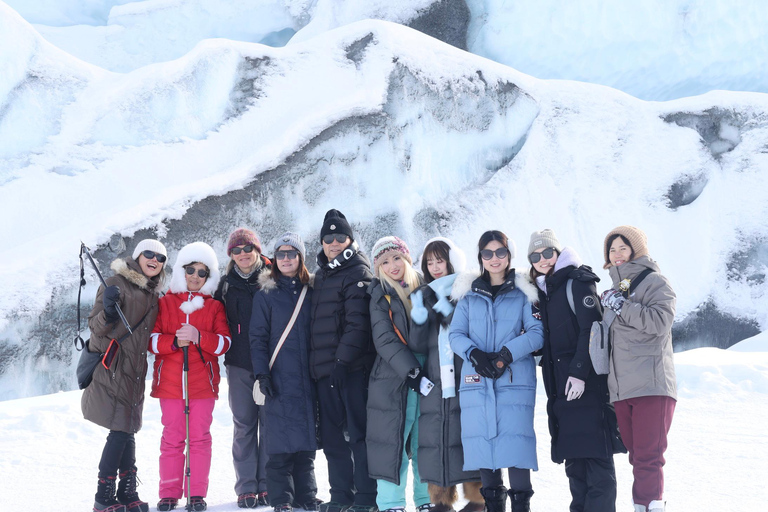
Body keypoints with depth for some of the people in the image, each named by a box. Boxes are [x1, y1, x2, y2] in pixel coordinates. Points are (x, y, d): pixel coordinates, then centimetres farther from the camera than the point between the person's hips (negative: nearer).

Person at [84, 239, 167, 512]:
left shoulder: (153, 294, 15)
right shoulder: (117, 284, -7)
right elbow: (95, 326, -10)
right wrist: (109, 312, -28)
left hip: (134, 371, 7)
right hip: (111, 367, -7)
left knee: (127, 430, 8)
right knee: (120, 431, -9)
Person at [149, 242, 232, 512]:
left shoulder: (215, 307, 8)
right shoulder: (165, 303, 9)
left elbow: (223, 343, -3)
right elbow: (152, 340, 1)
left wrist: (198, 336, -19)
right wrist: (174, 341, -18)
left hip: (202, 383, 0)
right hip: (170, 382, 0)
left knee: (200, 437, 1)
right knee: (172, 438, 3)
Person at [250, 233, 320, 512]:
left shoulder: (311, 292, 12)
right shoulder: (266, 294, 3)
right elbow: (258, 338, -1)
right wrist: (262, 373, -10)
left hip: (307, 376, 3)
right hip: (279, 376, -3)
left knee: (306, 437, 5)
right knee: (281, 439, -6)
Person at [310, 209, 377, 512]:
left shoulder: (357, 272, -5)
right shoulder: (321, 275, 20)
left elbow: (358, 322, -14)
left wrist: (343, 359, -19)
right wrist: (316, 362, 15)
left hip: (352, 367, -8)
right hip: (325, 368, 8)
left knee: (358, 432, -5)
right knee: (332, 437, 10)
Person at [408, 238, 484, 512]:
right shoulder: (425, 296, 15)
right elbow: (418, 345, 8)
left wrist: (446, 308, -15)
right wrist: (419, 315, -9)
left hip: (465, 381, -4)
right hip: (434, 381, 4)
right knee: (434, 437, 0)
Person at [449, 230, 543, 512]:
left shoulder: (523, 292, 7)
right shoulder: (468, 294, 14)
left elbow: (537, 333, -2)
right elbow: (456, 334, 8)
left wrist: (505, 355, -15)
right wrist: (475, 354, -12)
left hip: (515, 380, -2)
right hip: (476, 381, 3)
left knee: (515, 443, -11)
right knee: (482, 443, 1)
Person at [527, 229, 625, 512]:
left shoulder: (577, 282, -5)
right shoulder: (544, 292, 19)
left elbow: (591, 329, -14)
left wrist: (580, 372, -19)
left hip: (587, 384, -8)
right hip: (561, 387, 8)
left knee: (595, 455, -9)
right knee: (573, 457, 9)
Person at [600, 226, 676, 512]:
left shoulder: (654, 282, 2)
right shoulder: (612, 291, 22)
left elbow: (661, 321, -14)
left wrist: (621, 306, -12)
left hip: (651, 384, -7)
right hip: (620, 389, 7)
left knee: (648, 456, -12)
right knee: (637, 456, 8)